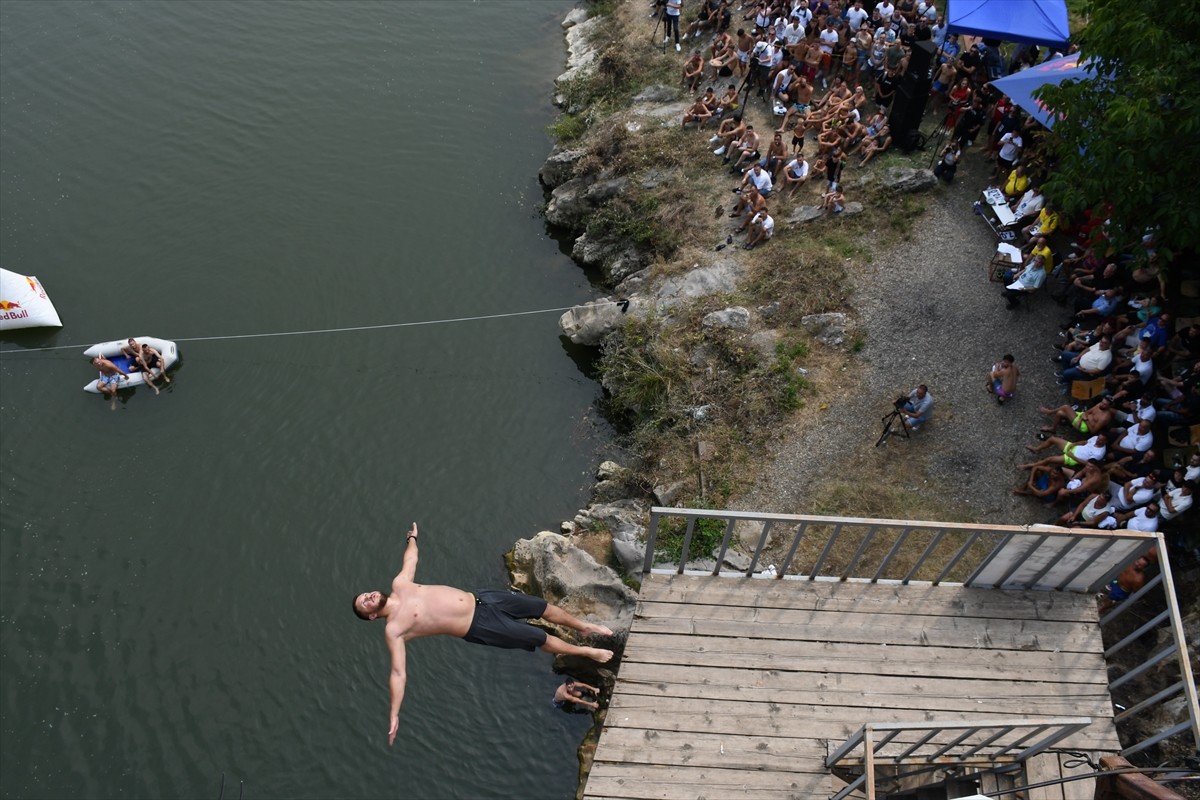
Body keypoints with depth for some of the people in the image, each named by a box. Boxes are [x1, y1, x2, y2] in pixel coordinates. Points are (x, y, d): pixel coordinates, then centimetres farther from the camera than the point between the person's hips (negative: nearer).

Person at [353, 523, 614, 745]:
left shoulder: (400, 584, 4)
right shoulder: (393, 630, -12)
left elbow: (411, 557, 24)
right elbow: (398, 673, -17)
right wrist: (394, 717, -24)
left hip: (479, 599, 5)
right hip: (479, 627, -5)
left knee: (542, 606, 10)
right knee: (540, 638, -2)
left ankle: (583, 626, 37)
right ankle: (586, 651, 22)